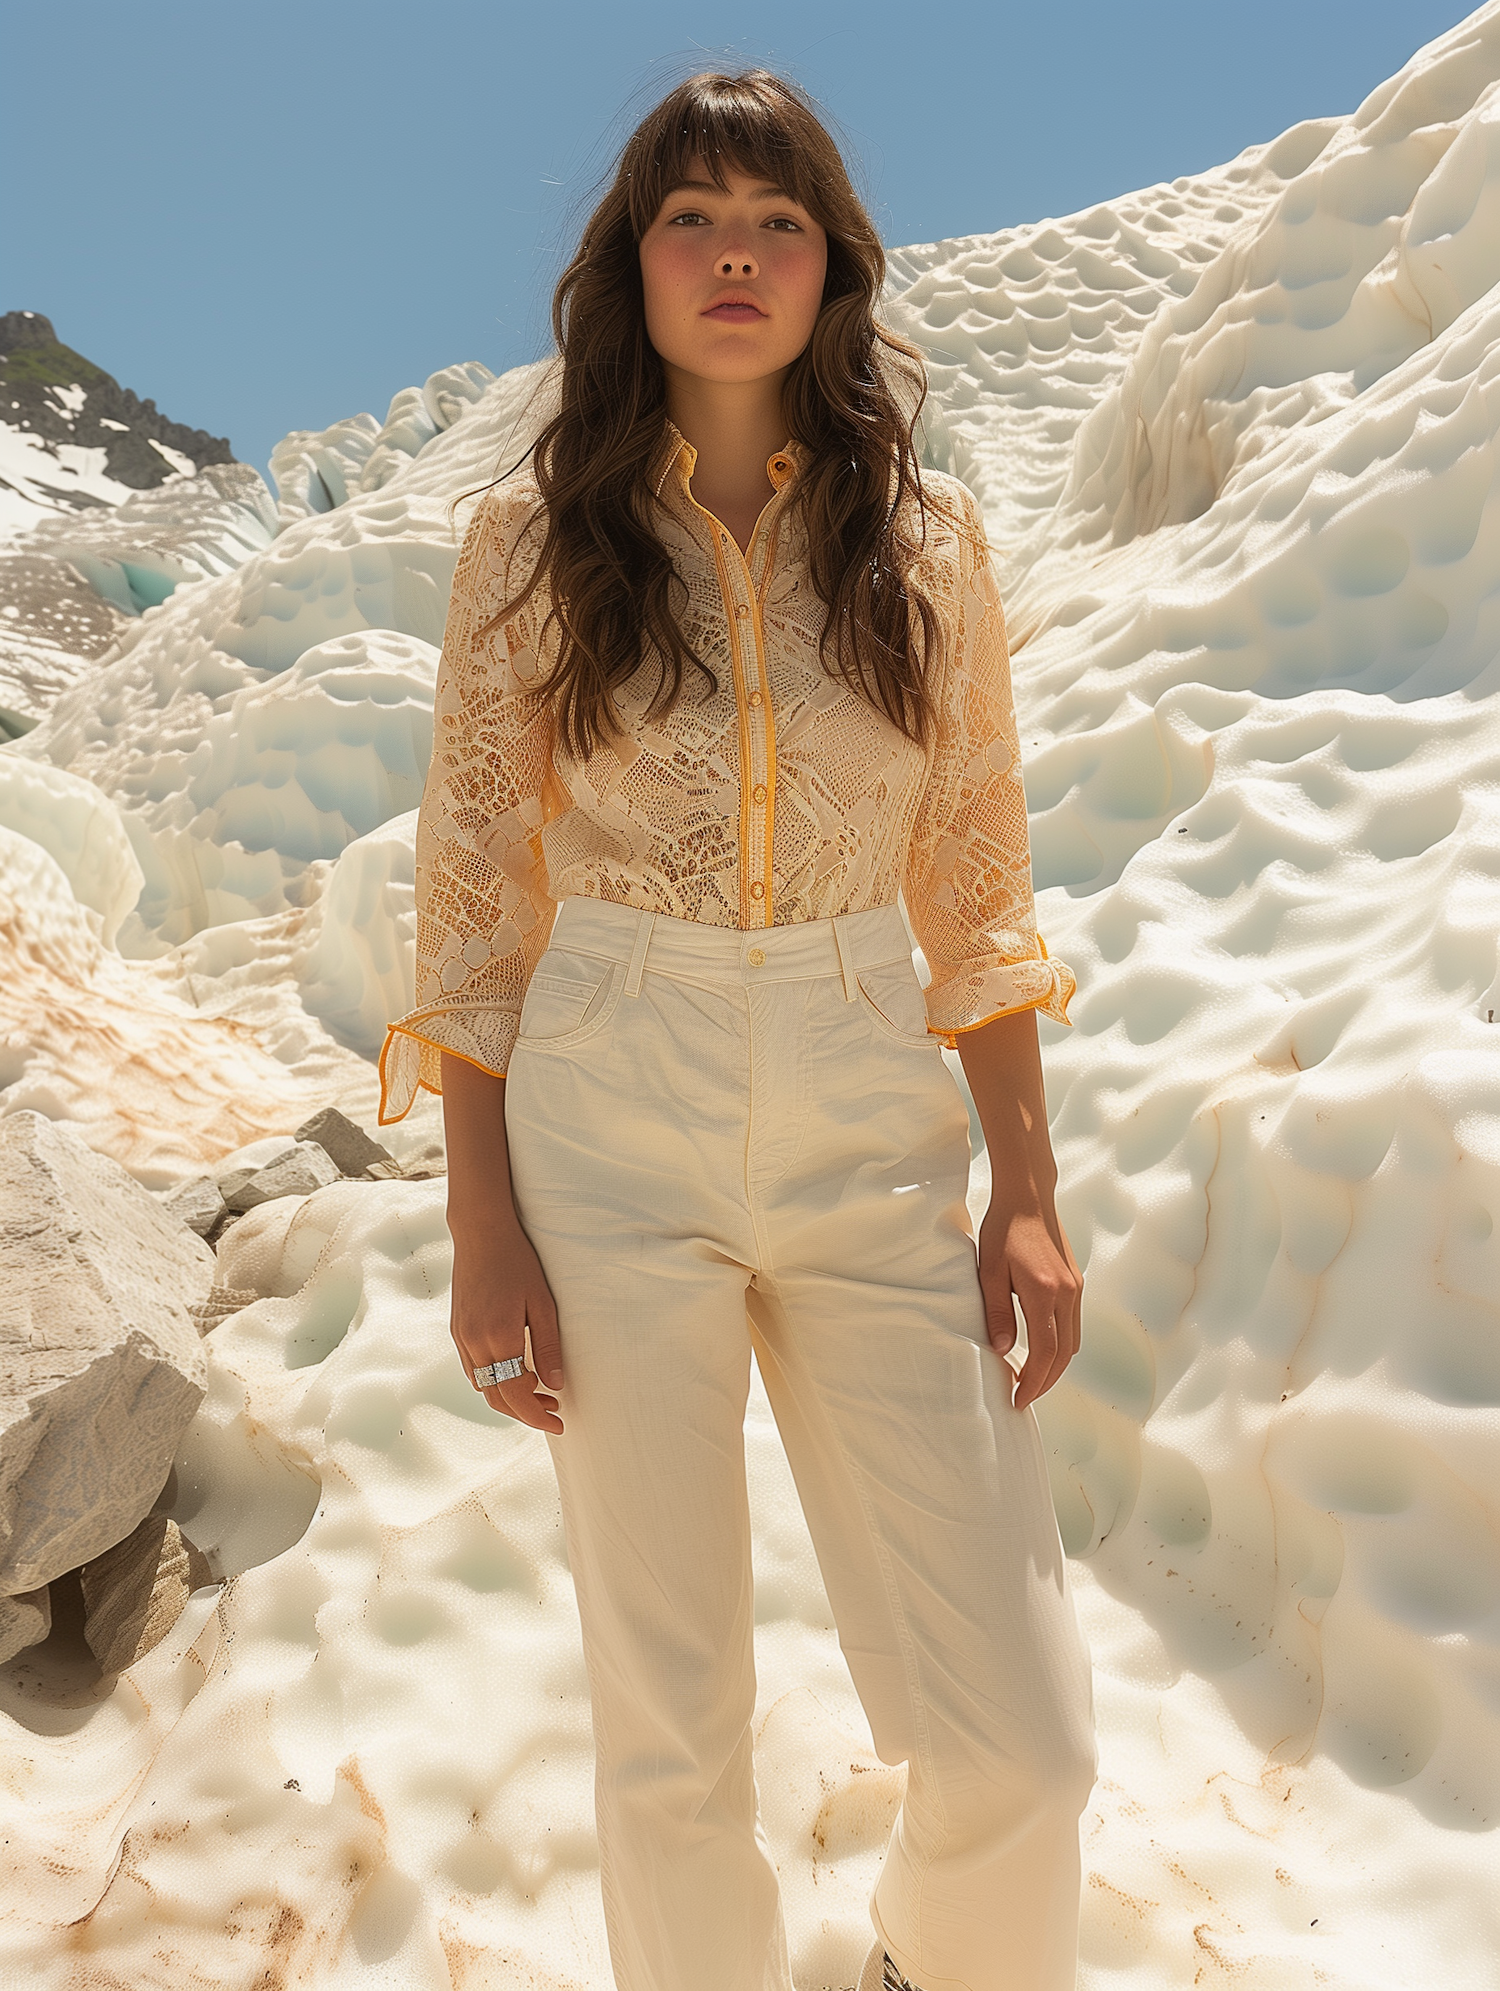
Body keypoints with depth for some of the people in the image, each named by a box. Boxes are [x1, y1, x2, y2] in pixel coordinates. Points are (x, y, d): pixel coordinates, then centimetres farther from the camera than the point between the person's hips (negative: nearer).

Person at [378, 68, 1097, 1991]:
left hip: (872, 1130, 2)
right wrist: (481, 1228, -3)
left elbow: (974, 877, 8)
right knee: (670, 1729, 8)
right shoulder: (531, 535, 2)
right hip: (611, 1130, -1)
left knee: (1019, 1738, 2)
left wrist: (1026, 1187, 2)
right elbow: (473, 891, 2)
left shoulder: (925, 534, 6)